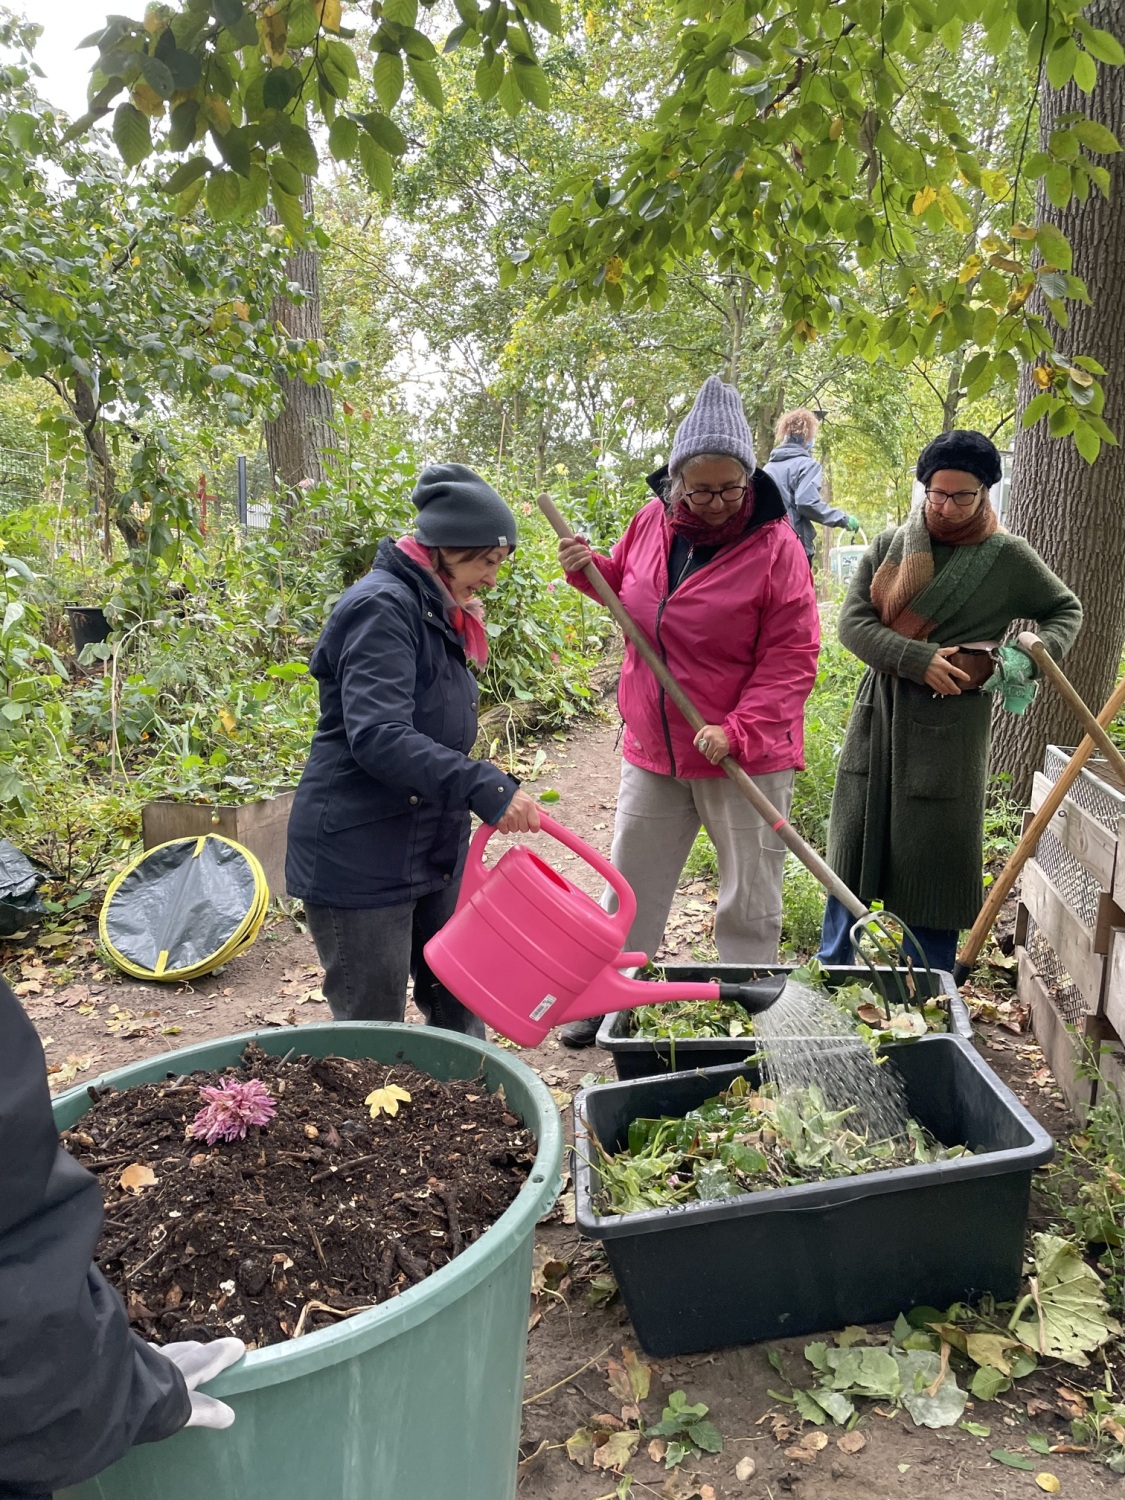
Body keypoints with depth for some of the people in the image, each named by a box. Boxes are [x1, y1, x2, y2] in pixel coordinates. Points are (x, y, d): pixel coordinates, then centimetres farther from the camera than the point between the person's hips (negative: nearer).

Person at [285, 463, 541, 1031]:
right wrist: (484, 788, -33)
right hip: (359, 861, -9)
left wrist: (500, 789, 8)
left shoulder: (437, 614, 14)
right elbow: (377, 737, -30)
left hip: (431, 852, 9)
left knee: (457, 1013, 17)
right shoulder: (382, 607, -17)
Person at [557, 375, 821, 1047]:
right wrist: (589, 568, 0)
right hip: (653, 747, 5)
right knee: (631, 885, 16)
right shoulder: (653, 523, 0)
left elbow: (792, 657, -15)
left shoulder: (774, 546, -15)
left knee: (749, 901, 9)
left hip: (745, 757, -5)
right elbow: (628, 584, 21)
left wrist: (739, 731, -24)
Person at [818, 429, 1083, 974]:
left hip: (950, 727, -3)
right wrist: (919, 660, -18)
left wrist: (1037, 656, -6)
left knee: (932, 862, 2)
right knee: (852, 850, 11)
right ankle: (831, 972, 27)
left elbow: (1066, 610, 14)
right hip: (877, 717, 3)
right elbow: (852, 621, -4)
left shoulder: (1008, 557, 0)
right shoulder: (890, 546, 5)